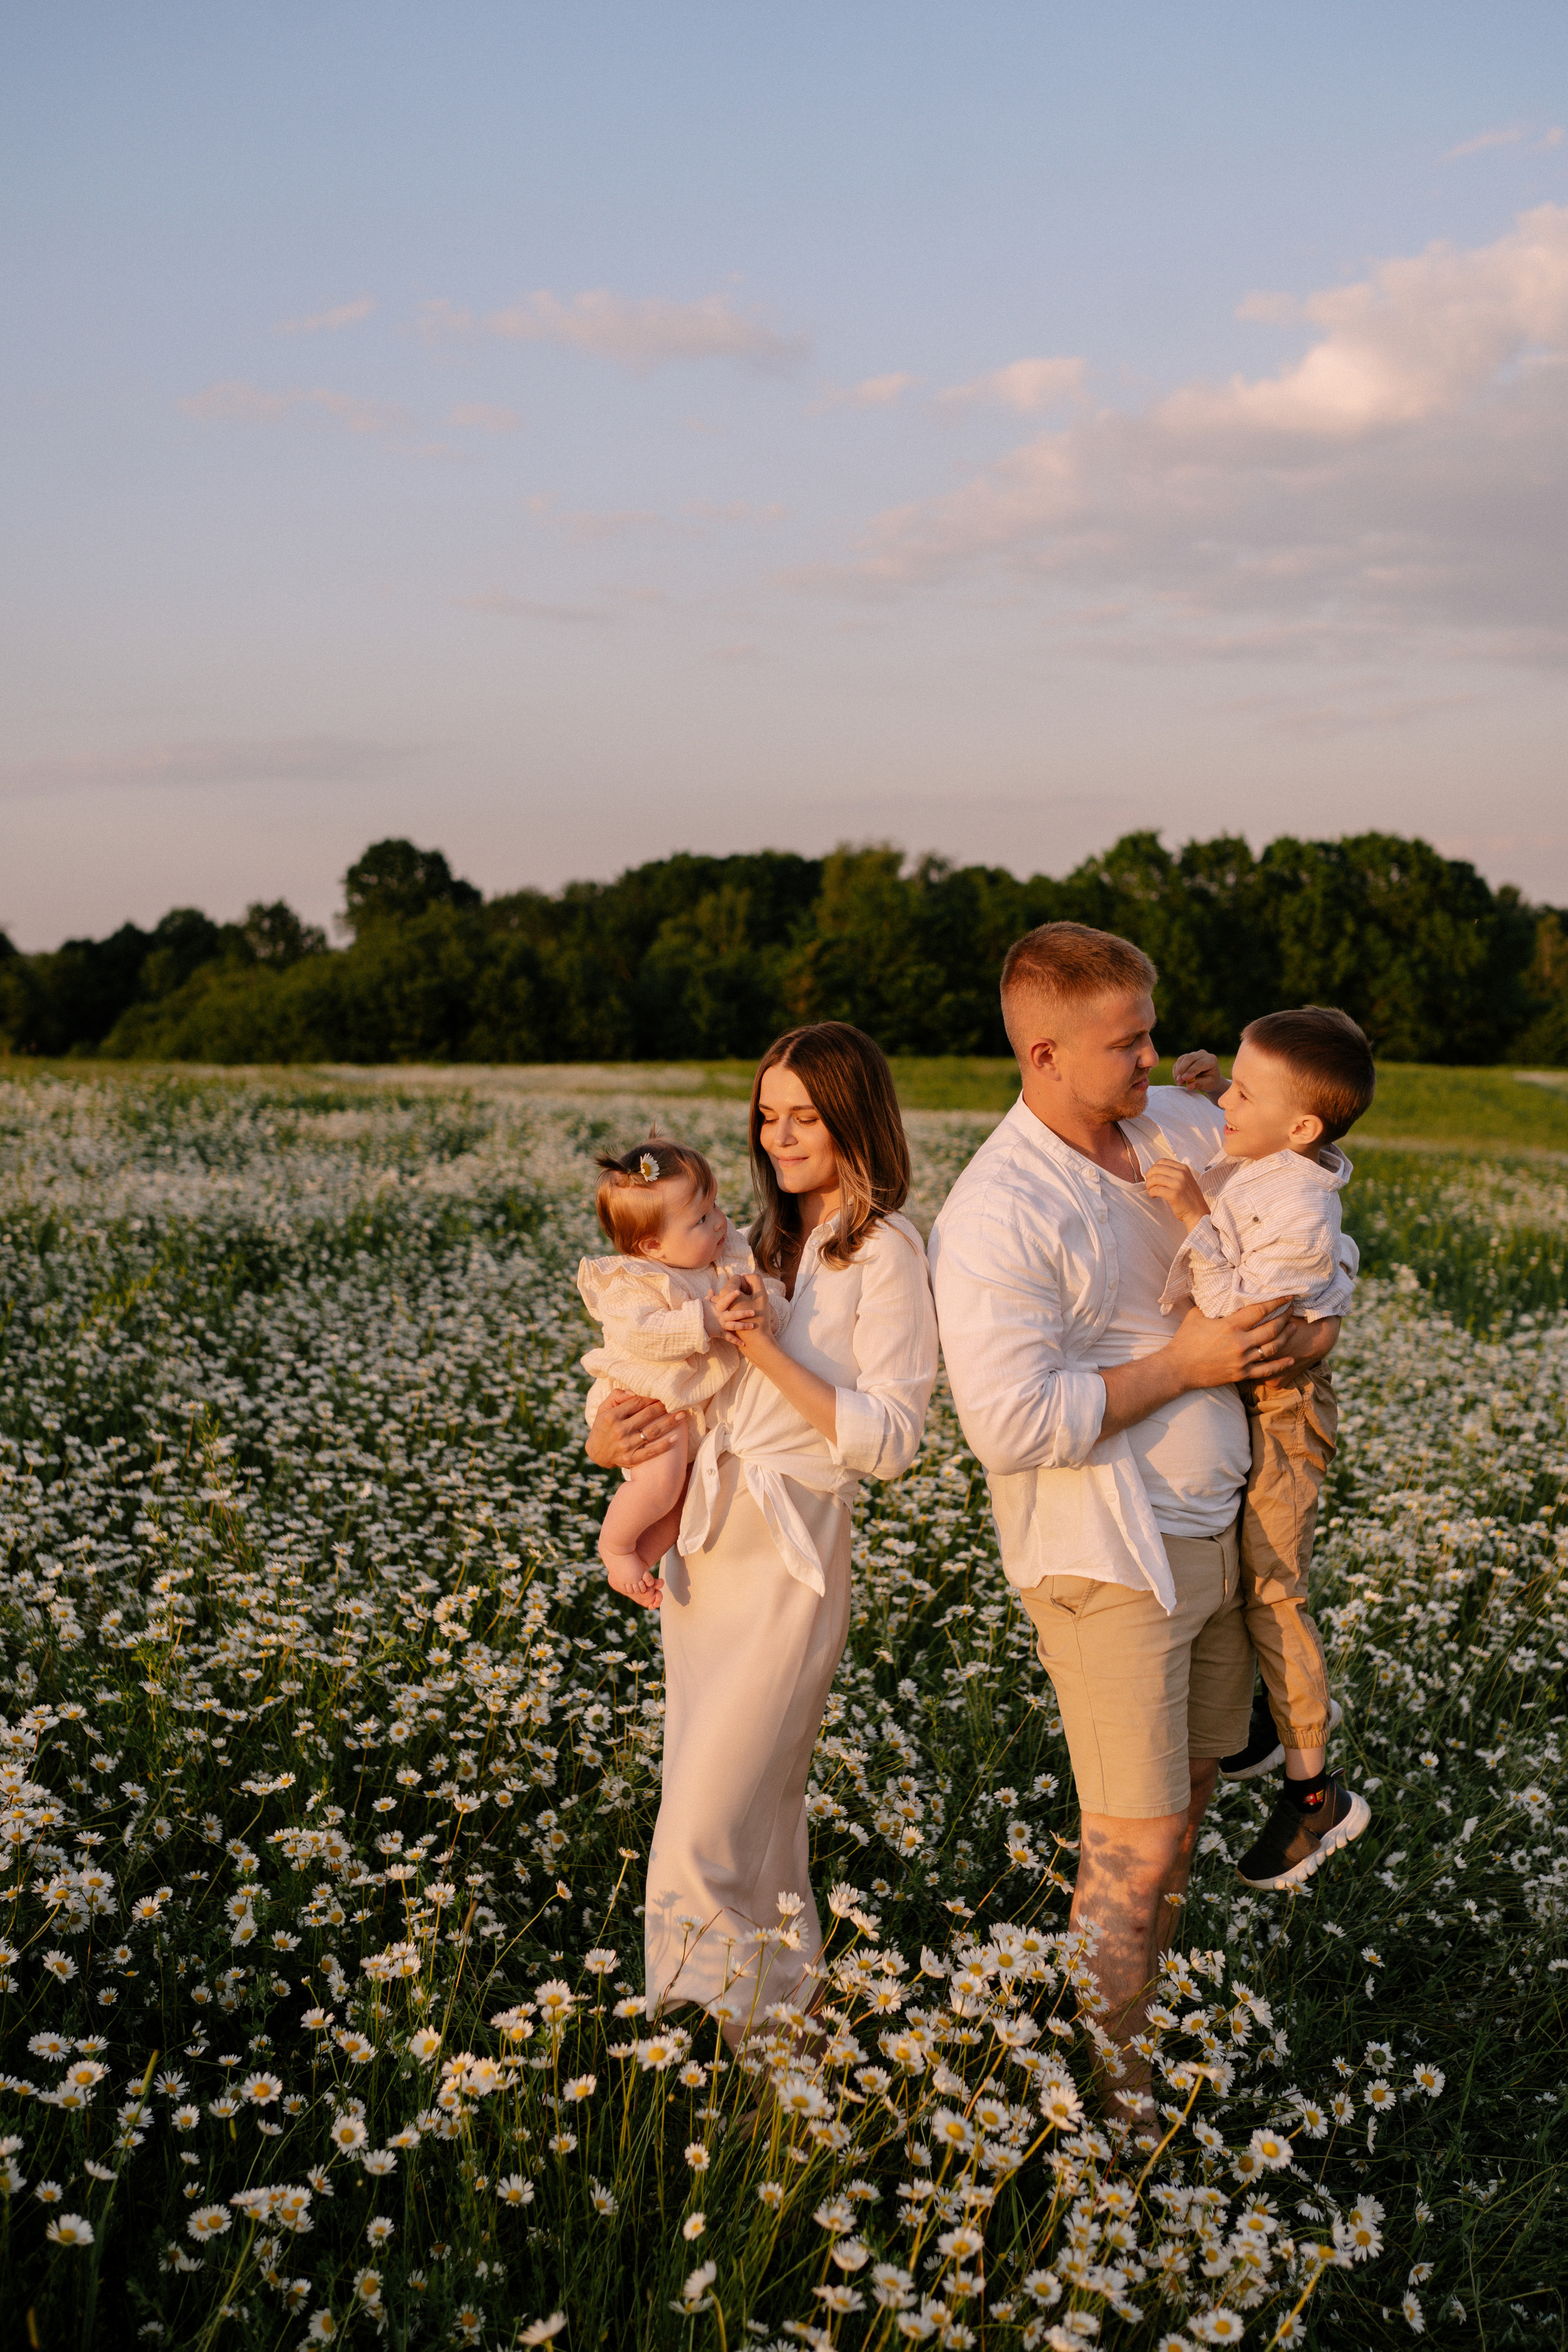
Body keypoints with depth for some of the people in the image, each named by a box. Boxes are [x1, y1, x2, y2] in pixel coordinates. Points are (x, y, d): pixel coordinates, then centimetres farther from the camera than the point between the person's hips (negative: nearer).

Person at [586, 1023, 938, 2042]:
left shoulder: (885, 1250, -8)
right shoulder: (770, 1241, 15)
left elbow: (890, 1440, -14)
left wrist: (769, 1353, -20)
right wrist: (614, 1433, 2)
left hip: (794, 1553, -7)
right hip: (701, 1541, 7)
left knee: (706, 1833, -7)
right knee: (758, 1806, 15)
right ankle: (782, 1995, 28)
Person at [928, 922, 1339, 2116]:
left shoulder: (1175, 1127, 2)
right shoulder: (995, 1218, -21)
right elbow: (1011, 1422, -27)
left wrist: (1316, 1319, 1)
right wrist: (1180, 1363, -20)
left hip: (1215, 1529, 8)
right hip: (1107, 1558, -8)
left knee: (1188, 1788, 18)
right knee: (1137, 1842, -3)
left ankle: (1145, 2009, 36)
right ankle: (1113, 2086, 14)